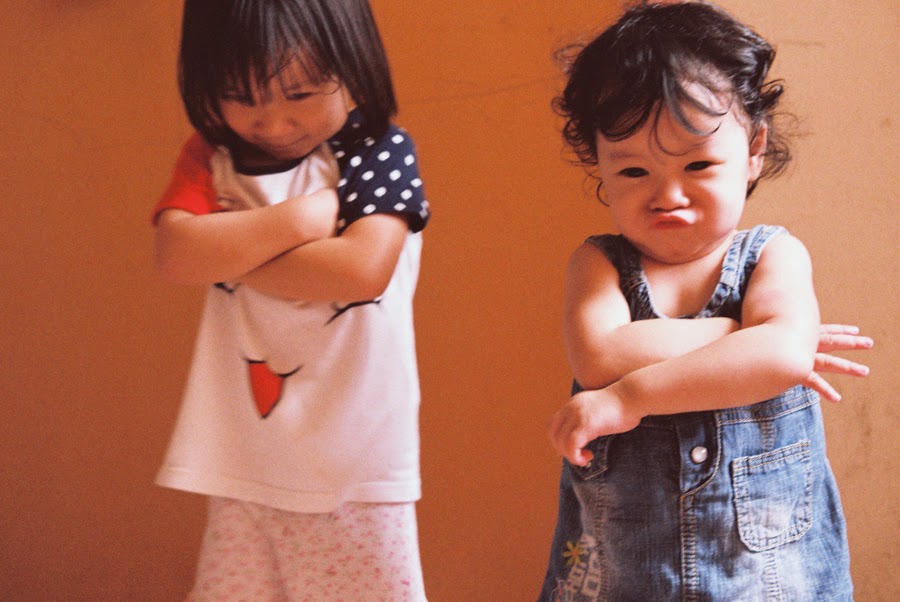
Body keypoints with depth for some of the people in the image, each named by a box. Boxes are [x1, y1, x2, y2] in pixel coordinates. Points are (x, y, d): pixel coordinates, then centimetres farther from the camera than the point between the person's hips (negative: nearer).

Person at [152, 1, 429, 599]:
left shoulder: (381, 150, -7)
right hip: (243, 461, 4)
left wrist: (229, 250, -13)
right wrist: (306, 216, -15)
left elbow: (361, 269, -21)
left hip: (356, 457, -3)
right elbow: (177, 256, -12)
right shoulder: (212, 156, 4)